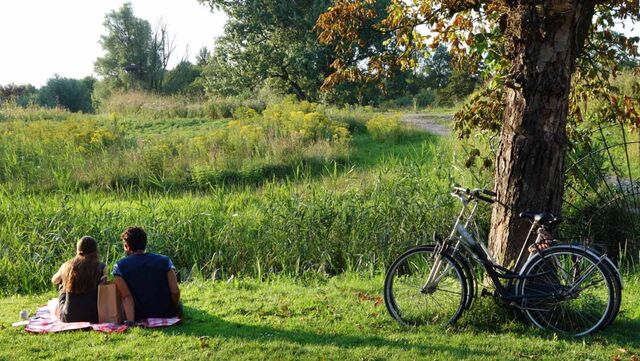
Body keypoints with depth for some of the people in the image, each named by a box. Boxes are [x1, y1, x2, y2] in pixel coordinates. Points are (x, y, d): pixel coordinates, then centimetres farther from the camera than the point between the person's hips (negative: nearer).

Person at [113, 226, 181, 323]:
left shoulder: (119, 266, -7)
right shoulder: (164, 261, -7)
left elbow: (126, 297, -19)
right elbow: (175, 292, -14)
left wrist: (130, 321, -28)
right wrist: (172, 312, 4)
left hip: (139, 319, 2)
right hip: (166, 315, -2)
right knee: (178, 306, 31)